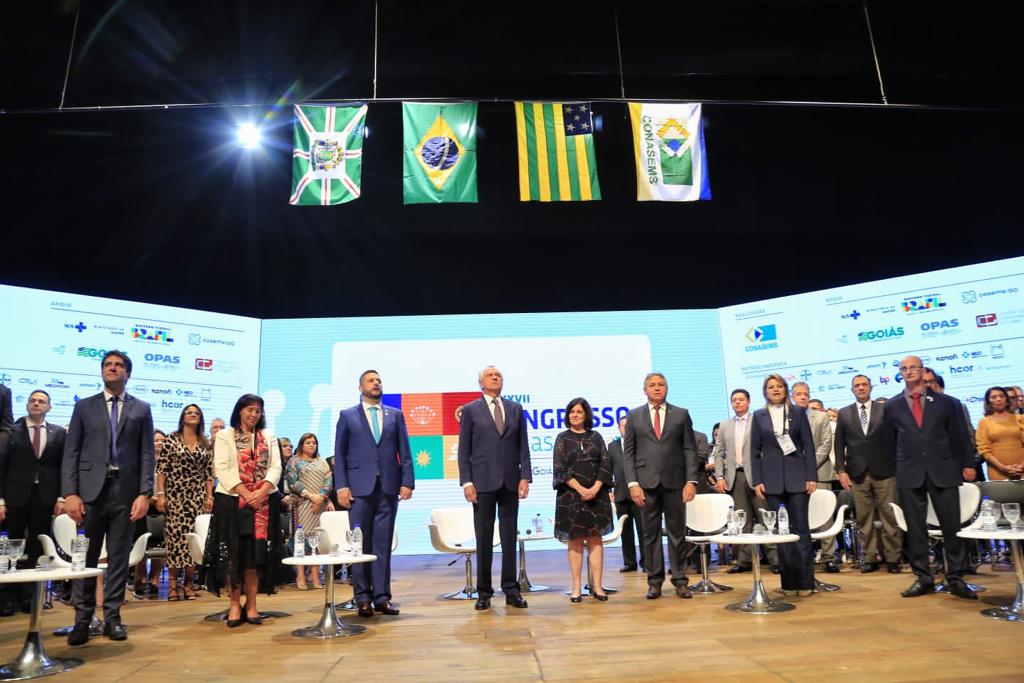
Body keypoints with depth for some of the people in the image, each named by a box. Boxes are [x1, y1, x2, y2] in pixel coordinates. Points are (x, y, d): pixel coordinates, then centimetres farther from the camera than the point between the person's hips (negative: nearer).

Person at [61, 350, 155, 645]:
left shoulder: (141, 409, 8)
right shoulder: (84, 407, 9)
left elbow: (147, 455, 3)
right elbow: (71, 453, 3)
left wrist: (144, 493, -6)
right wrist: (70, 493, -7)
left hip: (125, 491, 0)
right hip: (91, 489, 0)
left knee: (119, 557, 5)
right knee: (85, 557, 4)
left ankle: (112, 617, 14)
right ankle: (82, 618, 14)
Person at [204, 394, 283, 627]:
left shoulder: (269, 437, 15)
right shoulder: (225, 435, 6)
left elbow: (275, 468, 5)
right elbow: (222, 469, -5)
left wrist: (262, 492, -12)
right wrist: (246, 494, -14)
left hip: (263, 502, 2)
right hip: (232, 500, -2)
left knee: (257, 552, 0)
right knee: (232, 553, -2)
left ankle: (251, 604, 7)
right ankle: (235, 604, 7)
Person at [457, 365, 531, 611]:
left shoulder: (515, 409, 11)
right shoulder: (470, 410, 4)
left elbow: (523, 446, 8)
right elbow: (464, 450, 1)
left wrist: (525, 477, -2)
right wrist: (466, 482, -7)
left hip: (510, 481, 2)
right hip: (483, 482, -2)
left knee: (509, 538, 7)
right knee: (484, 539, 4)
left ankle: (511, 590, 15)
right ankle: (484, 592, 13)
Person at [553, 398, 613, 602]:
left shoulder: (596, 437, 9)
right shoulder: (562, 438, 4)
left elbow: (605, 465, 3)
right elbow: (560, 469, -4)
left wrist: (595, 488, -11)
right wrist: (581, 489, -12)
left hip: (596, 495, 2)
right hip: (570, 495, -1)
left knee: (595, 539, 2)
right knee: (575, 541, 1)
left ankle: (597, 586, 4)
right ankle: (576, 587, 4)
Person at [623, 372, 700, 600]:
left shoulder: (681, 414, 8)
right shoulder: (634, 416, 7)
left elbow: (690, 450, 4)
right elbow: (629, 452, 4)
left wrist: (691, 481, -6)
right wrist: (633, 483, -6)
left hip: (674, 482, 0)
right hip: (647, 483, 0)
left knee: (677, 533, 5)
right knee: (651, 533, 5)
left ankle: (680, 581, 15)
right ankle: (654, 581, 14)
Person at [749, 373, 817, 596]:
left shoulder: (798, 413, 6)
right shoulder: (758, 416, 7)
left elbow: (809, 446, 4)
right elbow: (755, 451, 6)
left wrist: (812, 477, -4)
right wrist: (757, 481, -1)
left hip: (797, 477, -1)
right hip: (772, 479, 1)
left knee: (801, 528, -1)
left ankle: (805, 581, 6)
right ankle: (789, 581, 11)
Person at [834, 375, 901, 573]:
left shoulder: (885, 410, 5)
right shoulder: (844, 414, 10)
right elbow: (839, 445, 8)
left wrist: (898, 467, -3)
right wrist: (841, 470, 0)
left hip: (884, 471, -1)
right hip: (858, 473, 1)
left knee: (890, 517, 1)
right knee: (864, 520, 4)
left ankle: (892, 558, 11)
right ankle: (870, 558, 12)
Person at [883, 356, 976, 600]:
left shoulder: (946, 402, 6)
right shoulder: (892, 406, 7)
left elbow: (960, 436, 8)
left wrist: (968, 464, 5)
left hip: (943, 471, 0)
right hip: (909, 474, 1)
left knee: (952, 526, 2)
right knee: (915, 529, 4)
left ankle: (956, 578, 13)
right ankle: (923, 578, 13)